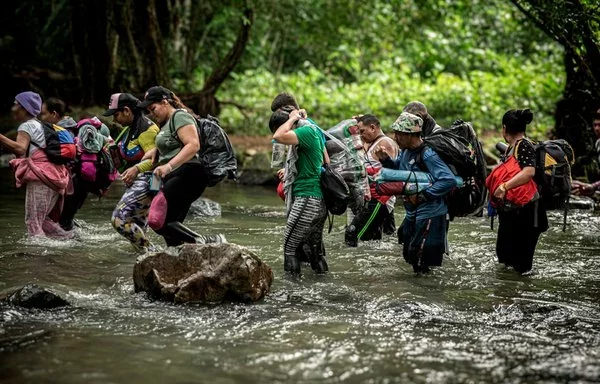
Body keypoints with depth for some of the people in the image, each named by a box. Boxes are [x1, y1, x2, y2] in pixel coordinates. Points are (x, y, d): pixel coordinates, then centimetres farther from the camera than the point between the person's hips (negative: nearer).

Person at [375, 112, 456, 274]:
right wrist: (385, 159, 3)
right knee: (409, 254, 20)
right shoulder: (405, 151, 4)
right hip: (412, 214, 9)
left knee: (420, 261, -4)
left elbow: (449, 180, -31)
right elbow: (398, 168, 23)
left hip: (430, 216, -9)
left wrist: (422, 196, -27)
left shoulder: (427, 154, -23)